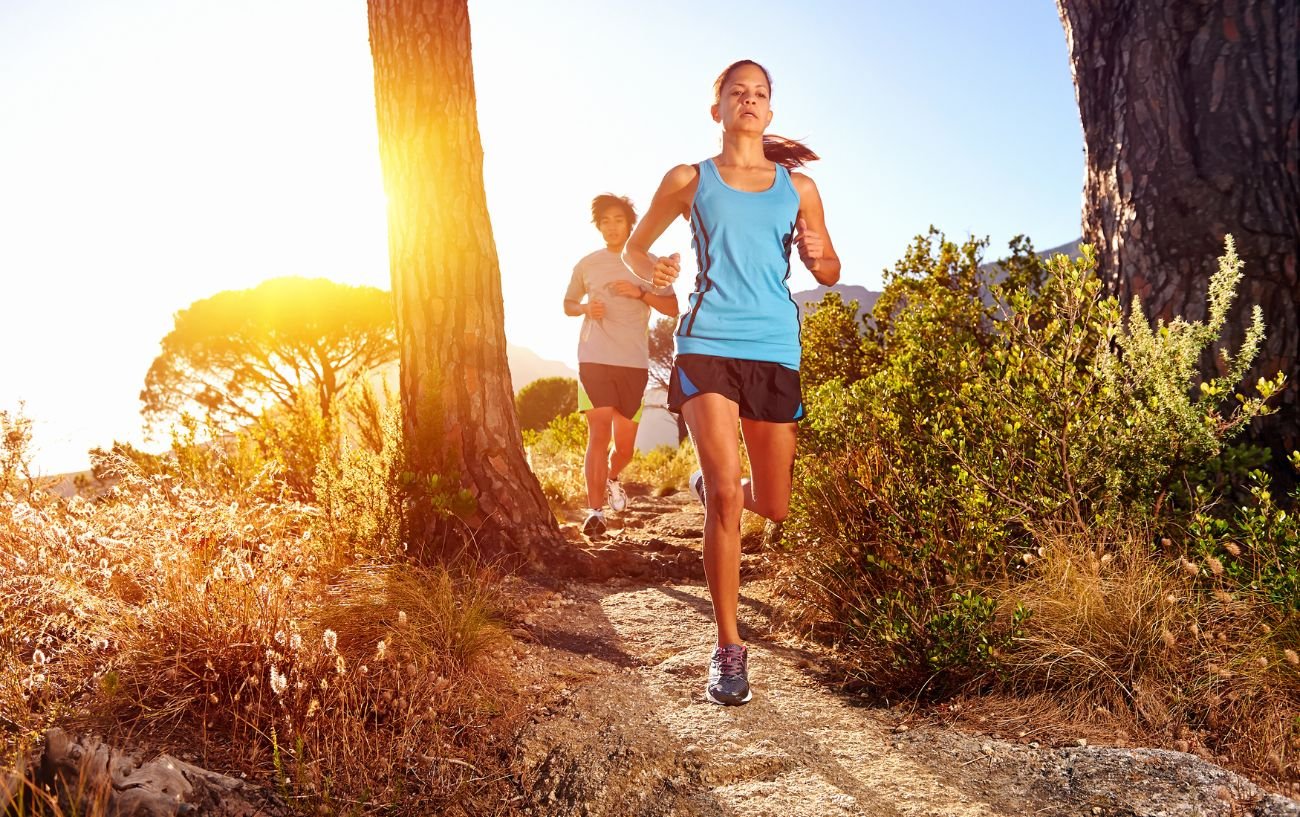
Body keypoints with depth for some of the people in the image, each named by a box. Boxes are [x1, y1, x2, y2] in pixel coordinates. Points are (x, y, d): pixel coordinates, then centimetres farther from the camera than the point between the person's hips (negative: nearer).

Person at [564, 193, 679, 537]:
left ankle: (612, 478, 40)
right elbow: (568, 304, 20)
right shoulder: (586, 265, 9)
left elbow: (673, 308, 4)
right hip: (594, 359, -1)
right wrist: (586, 308, -2)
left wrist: (640, 292, -12)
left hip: (634, 362, 1)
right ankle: (595, 511, -10)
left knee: (625, 444, 7)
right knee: (598, 434, -13)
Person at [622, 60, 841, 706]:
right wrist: (652, 269, -5)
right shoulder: (689, 181, 10)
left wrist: (818, 254, -6)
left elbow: (830, 273, 18)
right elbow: (634, 248, 18)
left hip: (775, 349, 3)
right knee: (726, 495, -15)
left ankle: (711, 483, 44)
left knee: (772, 507, 8)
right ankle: (729, 649, -4)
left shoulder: (798, 187, 14)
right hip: (707, 343, -3)